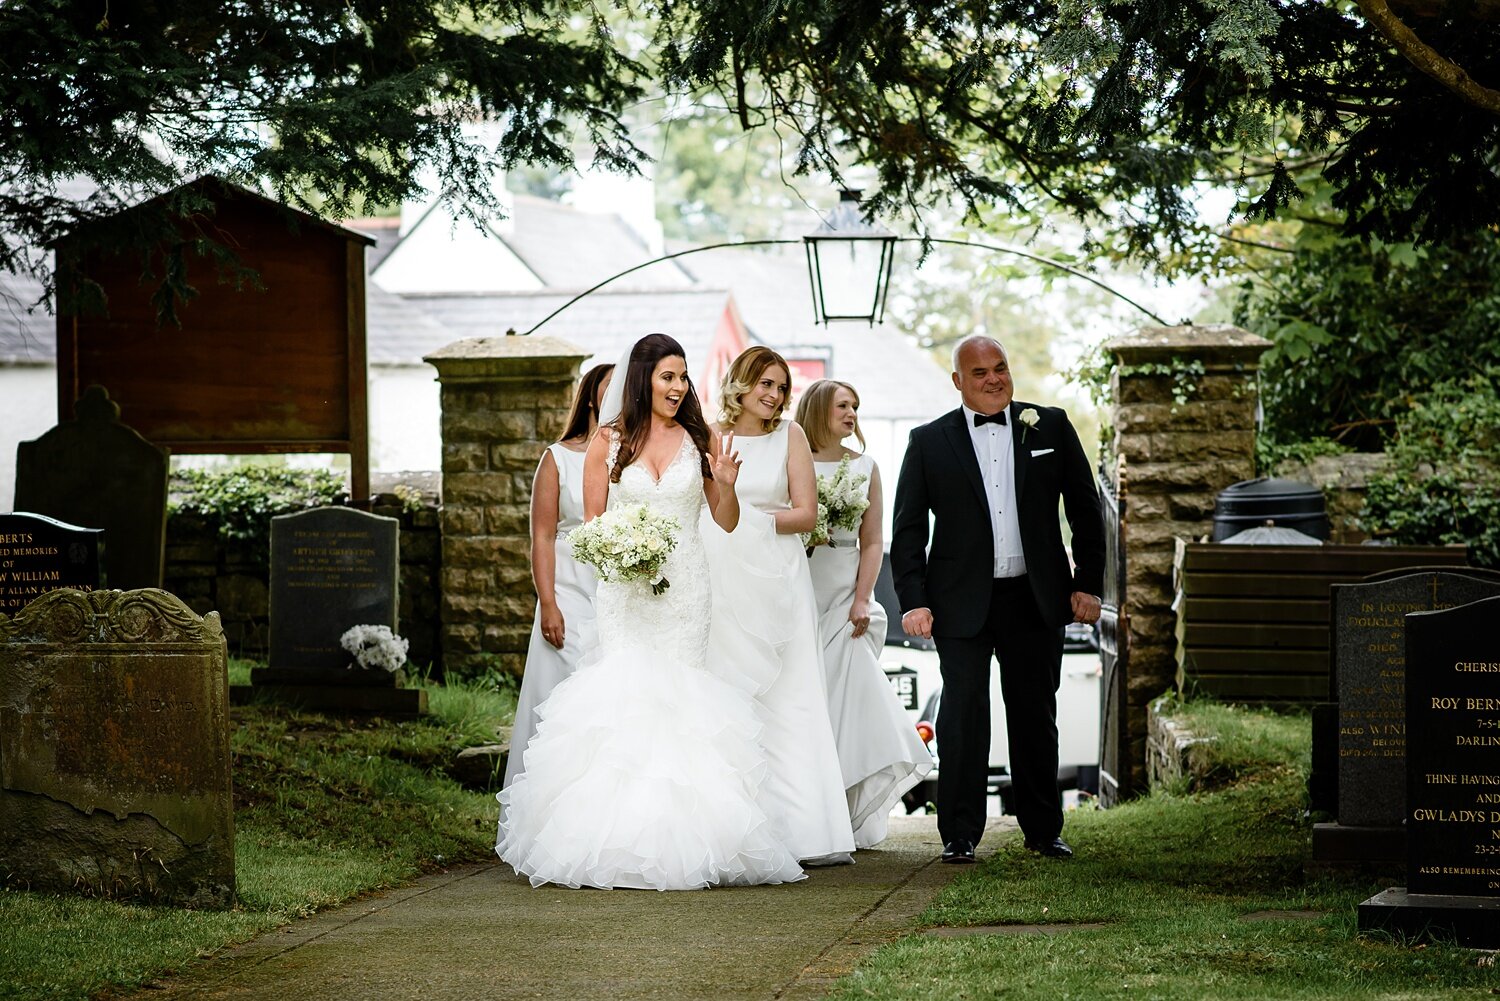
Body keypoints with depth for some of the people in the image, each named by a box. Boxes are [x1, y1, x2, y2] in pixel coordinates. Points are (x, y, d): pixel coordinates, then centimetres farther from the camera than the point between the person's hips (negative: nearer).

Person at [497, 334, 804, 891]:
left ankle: (679, 841, 0)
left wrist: (726, 485, -10)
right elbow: (591, 522, 6)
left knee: (680, 696, -2)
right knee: (623, 694, -9)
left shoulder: (699, 440, 8)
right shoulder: (609, 442, 4)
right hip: (626, 588, -1)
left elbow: (726, 522, 10)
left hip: (683, 588, 1)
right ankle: (619, 842, -6)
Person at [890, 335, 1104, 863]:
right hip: (963, 602, -1)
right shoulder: (930, 442, 2)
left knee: (1035, 715, 10)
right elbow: (908, 529, 2)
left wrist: (1088, 583, 2)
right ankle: (960, 834, 2)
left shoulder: (1050, 426, 5)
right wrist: (914, 600, -7)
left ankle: (1043, 829, 20)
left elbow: (1085, 508, 8)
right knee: (963, 715, -4)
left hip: (1037, 597, 1)